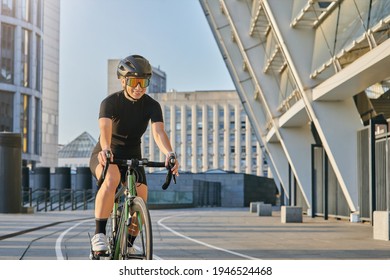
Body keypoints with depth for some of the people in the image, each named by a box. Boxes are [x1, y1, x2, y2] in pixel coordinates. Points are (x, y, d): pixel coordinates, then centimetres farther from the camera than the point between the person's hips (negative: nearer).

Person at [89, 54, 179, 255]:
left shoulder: (152, 105, -12)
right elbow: (105, 127, -38)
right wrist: (105, 149, -60)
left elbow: (158, 131, -29)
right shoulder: (111, 102, -19)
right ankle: (99, 235, -30)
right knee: (111, 178, -37)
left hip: (132, 157, 3)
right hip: (105, 156, -3)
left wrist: (169, 153, -50)